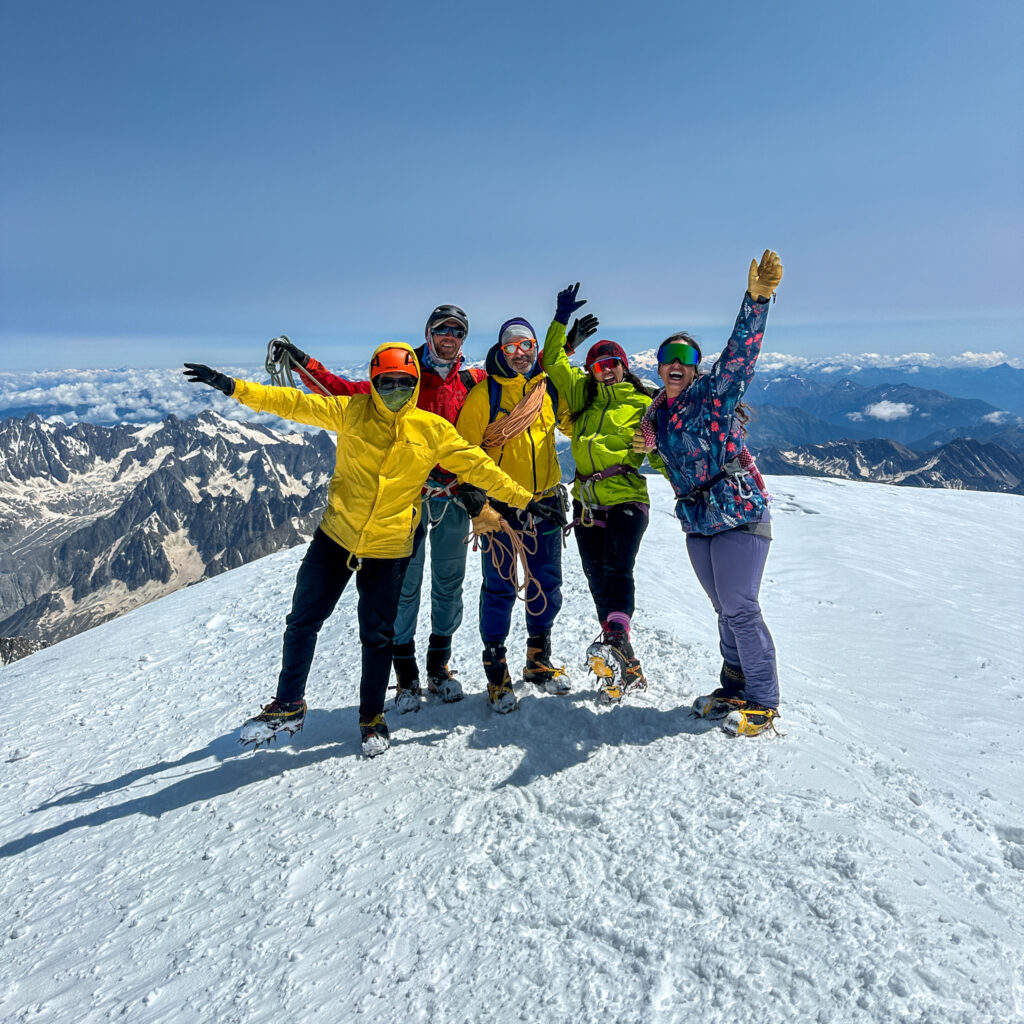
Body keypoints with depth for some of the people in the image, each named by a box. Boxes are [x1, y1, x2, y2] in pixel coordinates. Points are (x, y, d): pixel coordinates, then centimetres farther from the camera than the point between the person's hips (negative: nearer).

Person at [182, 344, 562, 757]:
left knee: (377, 637, 9)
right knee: (302, 621, 7)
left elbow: (477, 466, 2)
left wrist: (522, 499, 1)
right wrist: (234, 387, -14)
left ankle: (372, 717, 29)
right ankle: (288, 705, 26)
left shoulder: (433, 430, -1)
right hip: (335, 537, 1)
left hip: (388, 551, -1)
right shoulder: (351, 412, -1)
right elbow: (296, 403, -5)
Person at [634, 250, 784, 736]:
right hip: (697, 519, 7)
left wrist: (756, 299, -37)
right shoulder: (657, 412, 11)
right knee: (725, 609, 15)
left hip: (739, 512, -6)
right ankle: (735, 689, 28)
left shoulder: (714, 392, -7)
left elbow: (741, 349, -24)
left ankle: (763, 702, 6)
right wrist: (650, 445, 7)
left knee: (740, 608, -7)